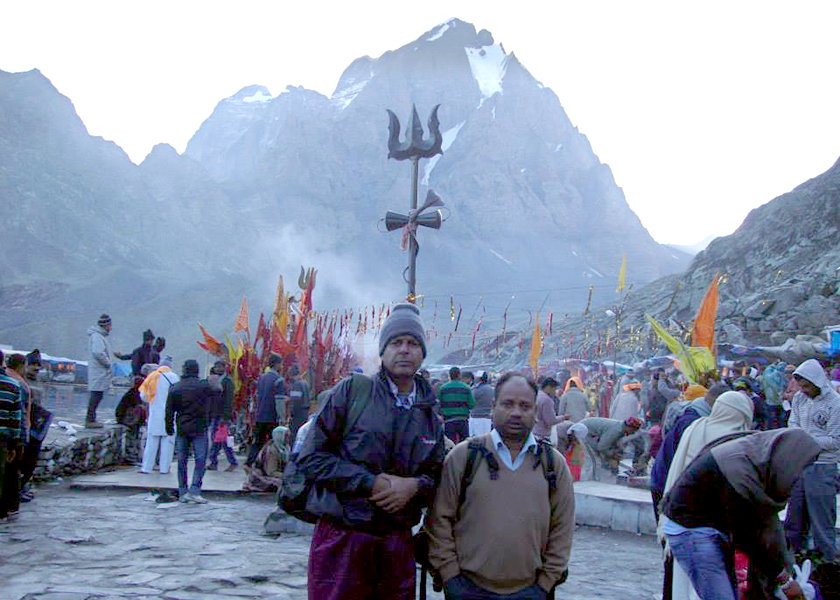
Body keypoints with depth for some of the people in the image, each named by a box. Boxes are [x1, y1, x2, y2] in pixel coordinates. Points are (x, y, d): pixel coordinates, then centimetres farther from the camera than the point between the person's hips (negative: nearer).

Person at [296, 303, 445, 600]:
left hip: (397, 541, 4)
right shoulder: (351, 391, -3)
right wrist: (371, 483, -14)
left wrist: (414, 486, -8)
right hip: (341, 539, -4)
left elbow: (436, 476, 16)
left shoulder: (429, 416, 11)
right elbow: (311, 457, -6)